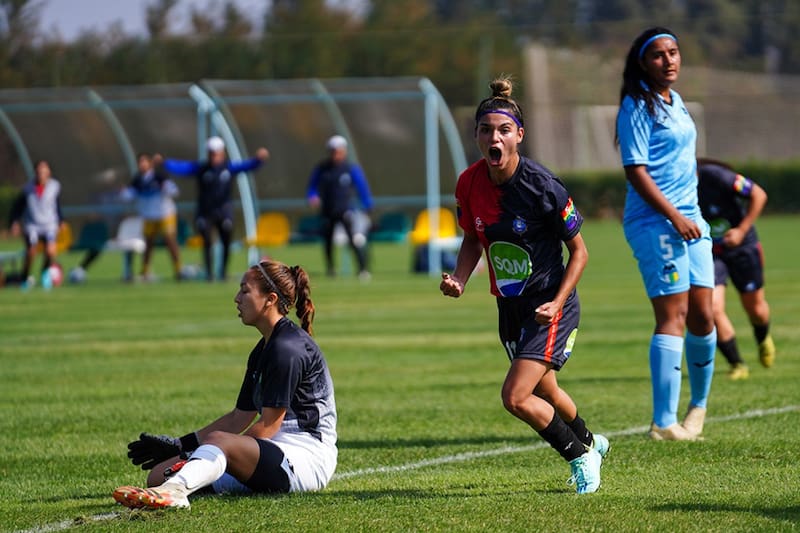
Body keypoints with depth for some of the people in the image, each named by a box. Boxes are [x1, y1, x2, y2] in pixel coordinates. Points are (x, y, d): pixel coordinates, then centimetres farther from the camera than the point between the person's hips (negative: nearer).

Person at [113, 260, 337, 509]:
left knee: (219, 440, -38)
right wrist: (180, 445, 17)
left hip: (308, 458, -9)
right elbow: (238, 419, 22)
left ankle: (173, 490, -64)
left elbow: (268, 426, -14)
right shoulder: (264, 349, 19)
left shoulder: (288, 348, -12)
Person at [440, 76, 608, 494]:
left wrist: (556, 303, -21)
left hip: (550, 306, -6)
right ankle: (590, 443, 54)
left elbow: (579, 251, -11)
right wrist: (459, 280, -8)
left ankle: (581, 455, 8)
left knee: (516, 397, -17)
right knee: (544, 391, 24)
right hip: (510, 307, 6)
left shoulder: (543, 188, -22)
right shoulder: (469, 184, -8)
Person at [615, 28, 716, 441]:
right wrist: (673, 216, -18)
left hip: (689, 221, 8)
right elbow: (635, 170, -14)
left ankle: (699, 403, 28)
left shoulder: (675, 102, 16)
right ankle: (664, 422, -15)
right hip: (655, 223, -8)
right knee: (673, 316, -13)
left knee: (702, 316, 9)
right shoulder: (637, 107, -10)